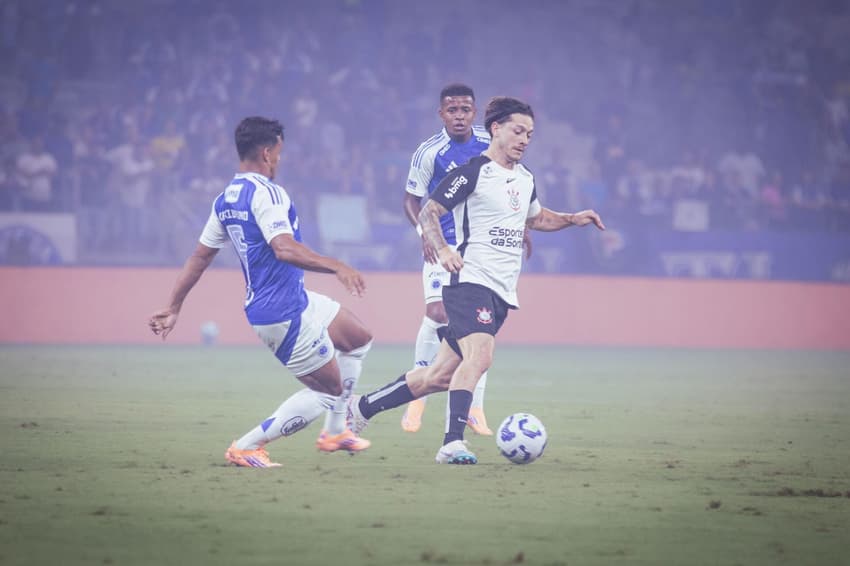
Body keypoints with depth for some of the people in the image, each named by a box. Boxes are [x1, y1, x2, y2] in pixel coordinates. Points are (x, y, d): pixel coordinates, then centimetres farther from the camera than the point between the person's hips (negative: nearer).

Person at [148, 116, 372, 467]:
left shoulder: (225, 200, 10)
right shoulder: (266, 192, -17)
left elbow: (199, 257, 14)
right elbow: (284, 248, -32)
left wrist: (173, 308, 17)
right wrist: (336, 267, -33)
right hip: (286, 311, -10)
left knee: (359, 340, 23)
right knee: (329, 390, -1)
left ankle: (334, 431, 27)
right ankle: (247, 447, -2)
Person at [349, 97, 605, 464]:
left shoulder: (525, 178, 18)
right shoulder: (472, 173, -6)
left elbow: (535, 217, 37)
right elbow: (428, 213, -9)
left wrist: (572, 219, 20)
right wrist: (442, 250, -26)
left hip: (502, 293, 8)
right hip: (470, 281, -8)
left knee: (439, 376, 7)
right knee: (480, 355, -30)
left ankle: (362, 407, 22)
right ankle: (452, 444, -33)